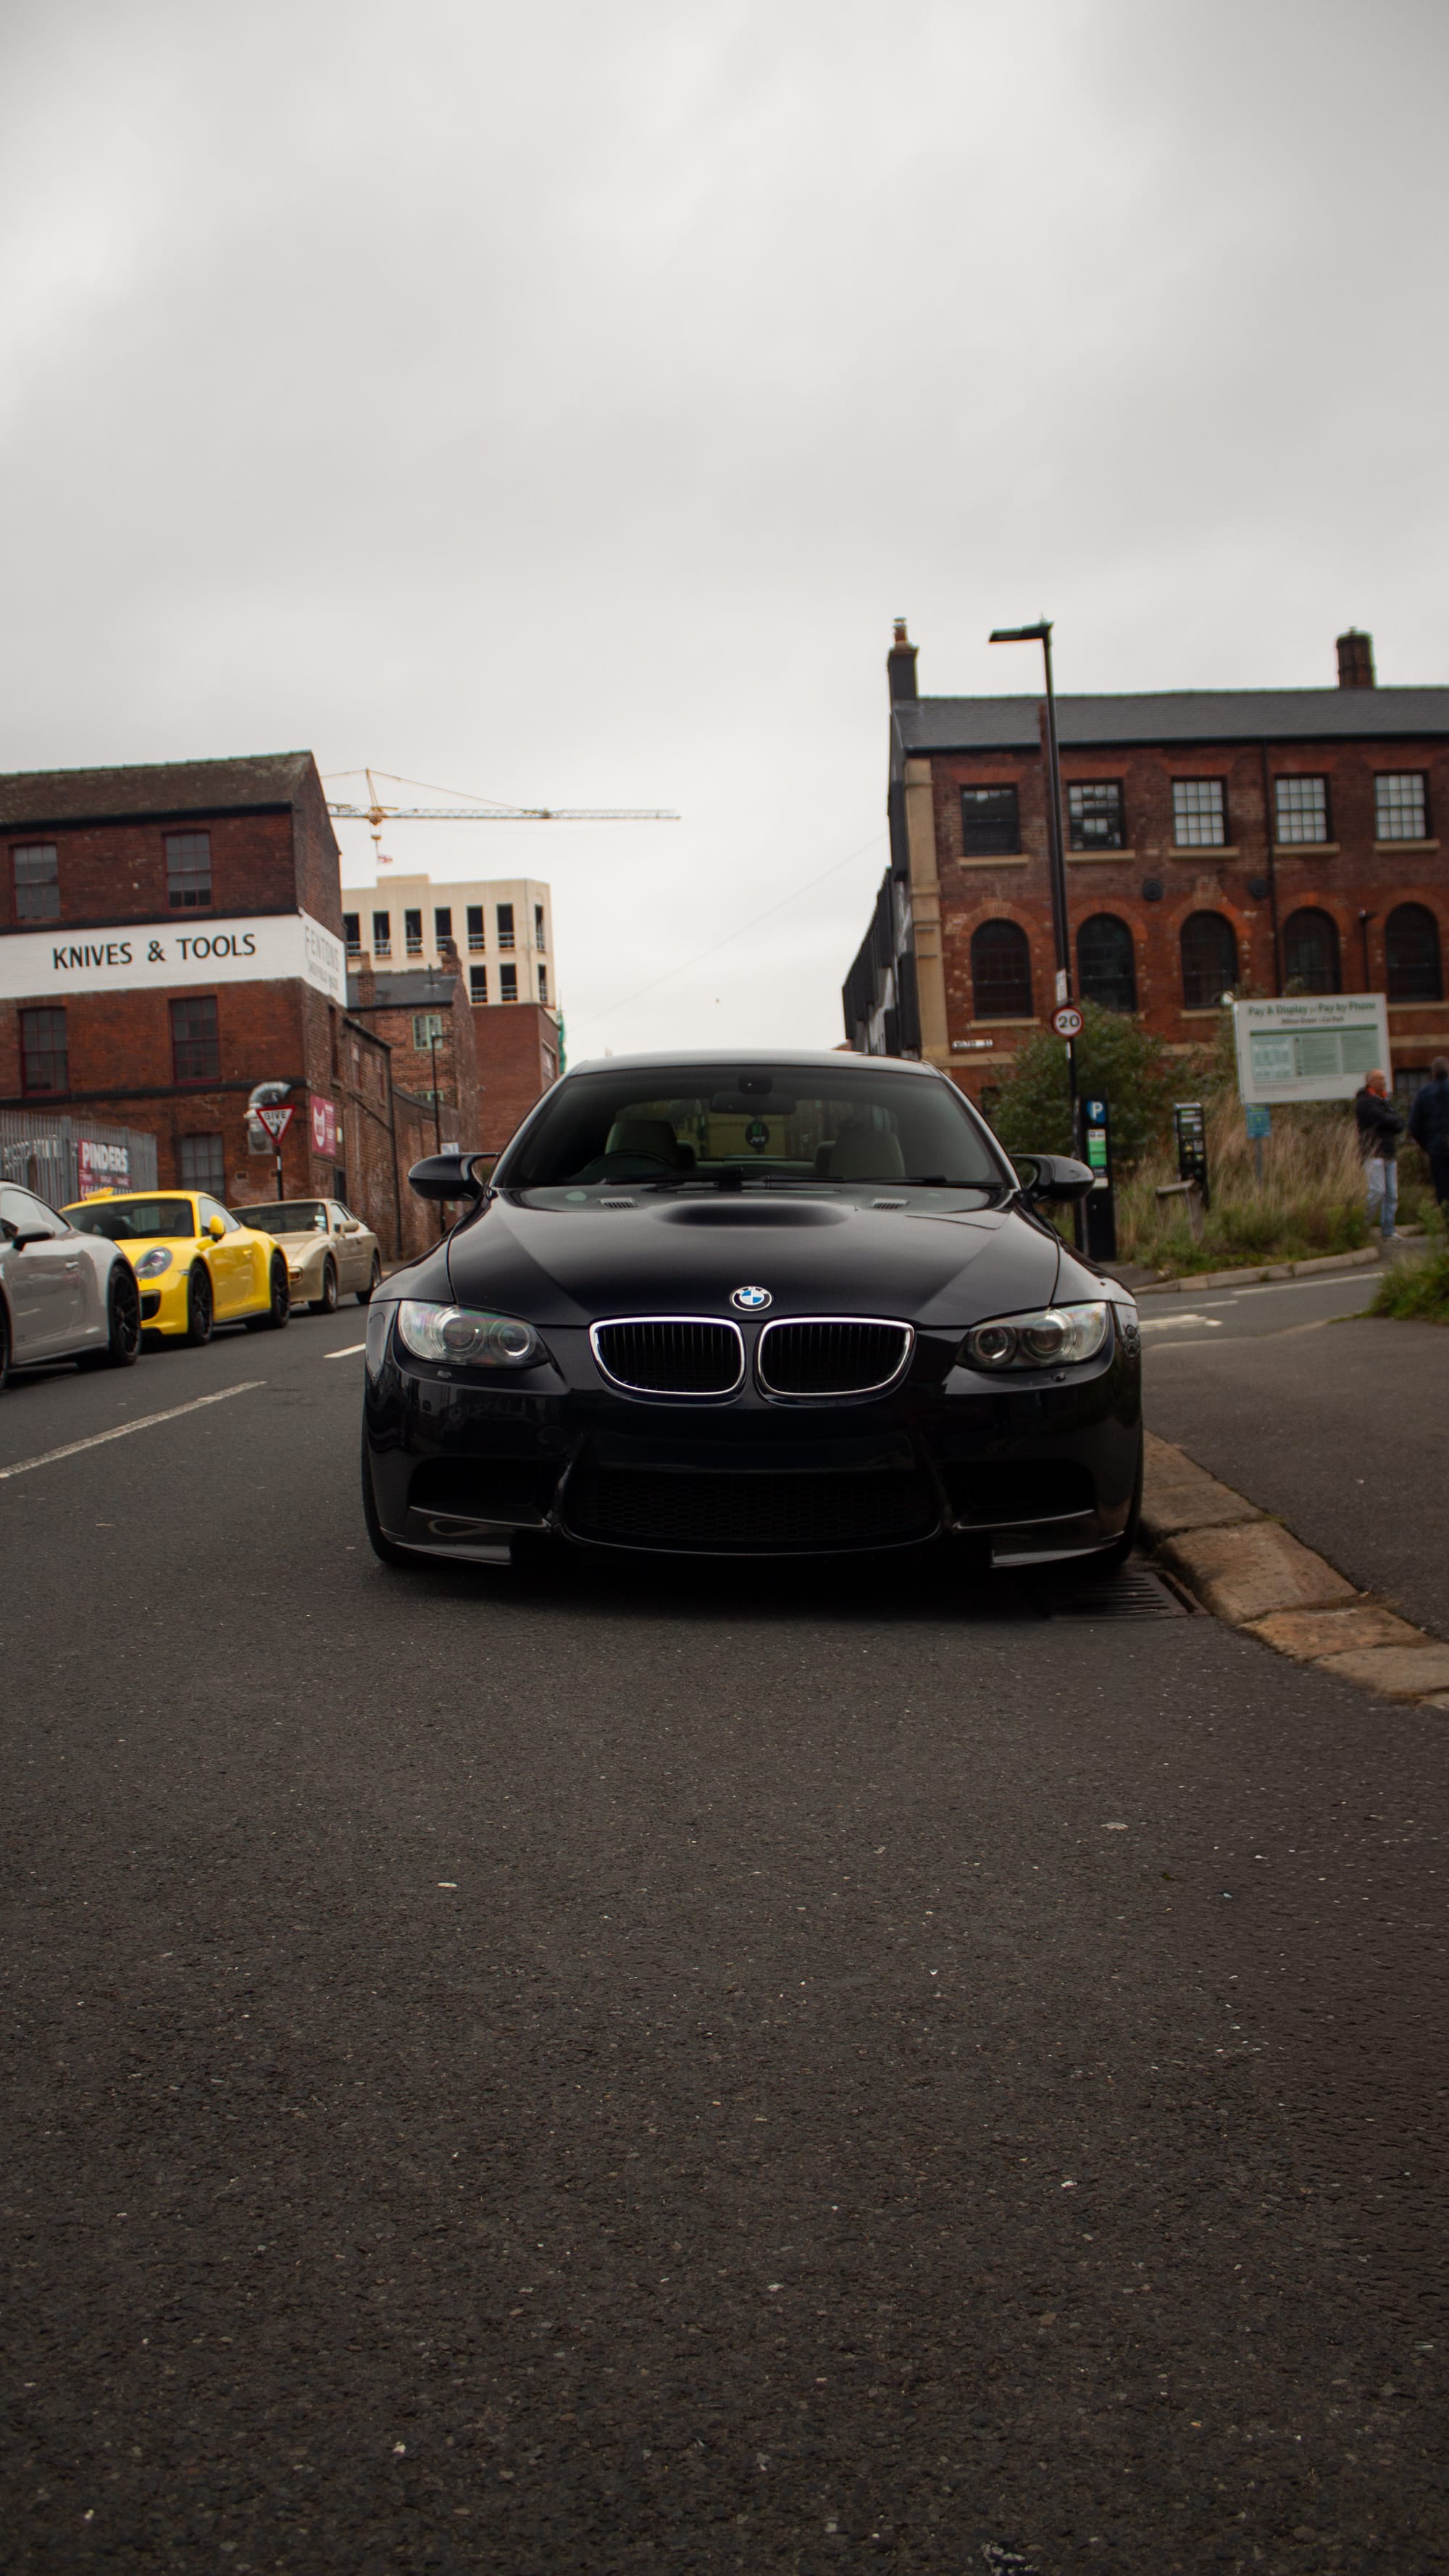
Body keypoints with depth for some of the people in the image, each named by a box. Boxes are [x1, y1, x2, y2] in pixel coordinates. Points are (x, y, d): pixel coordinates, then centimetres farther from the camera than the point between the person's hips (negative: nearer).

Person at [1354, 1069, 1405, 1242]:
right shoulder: (1365, 1102, -6)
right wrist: (1397, 1118, 1)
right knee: (1377, 1192, -15)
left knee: (1392, 1194, 5)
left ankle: (1388, 1233, 8)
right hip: (1373, 1153, -8)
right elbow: (1384, 1120, -18)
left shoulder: (1385, 1101, 20)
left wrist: (1393, 1121, -8)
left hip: (1390, 1154, 8)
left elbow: (1400, 1126, 11)